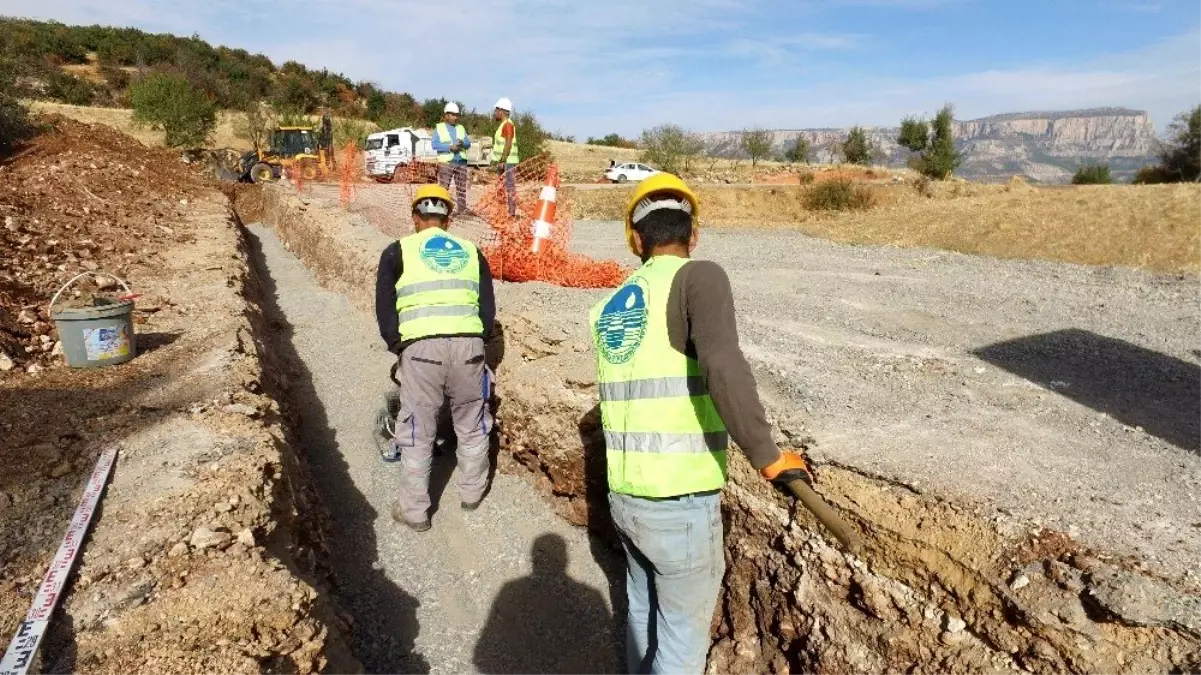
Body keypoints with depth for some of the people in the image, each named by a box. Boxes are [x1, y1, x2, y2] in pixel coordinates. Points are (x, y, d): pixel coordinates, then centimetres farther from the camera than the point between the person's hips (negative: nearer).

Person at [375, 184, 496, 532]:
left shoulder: (398, 251, 11)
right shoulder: (471, 252, 18)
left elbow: (384, 308, 7)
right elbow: (488, 309, 15)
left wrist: (398, 346, 19)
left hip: (421, 348, -2)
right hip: (469, 345, 2)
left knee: (417, 434, 11)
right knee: (472, 428, 20)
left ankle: (414, 510, 24)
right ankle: (472, 493, 37)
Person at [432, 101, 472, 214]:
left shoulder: (461, 128, 17)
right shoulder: (439, 128, 6)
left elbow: (469, 143, 9)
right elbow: (434, 144, -6)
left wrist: (463, 143, -14)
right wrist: (450, 147, -16)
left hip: (461, 162, 4)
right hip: (446, 162, -4)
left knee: (462, 188, 4)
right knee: (443, 188, -7)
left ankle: (462, 211, 9)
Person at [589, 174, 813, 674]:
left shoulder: (607, 308, 8)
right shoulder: (698, 277, -13)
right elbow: (722, 365, -30)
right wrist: (767, 456, -22)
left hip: (623, 496, 6)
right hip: (681, 503, -6)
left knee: (642, 606, 29)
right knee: (684, 632, 16)